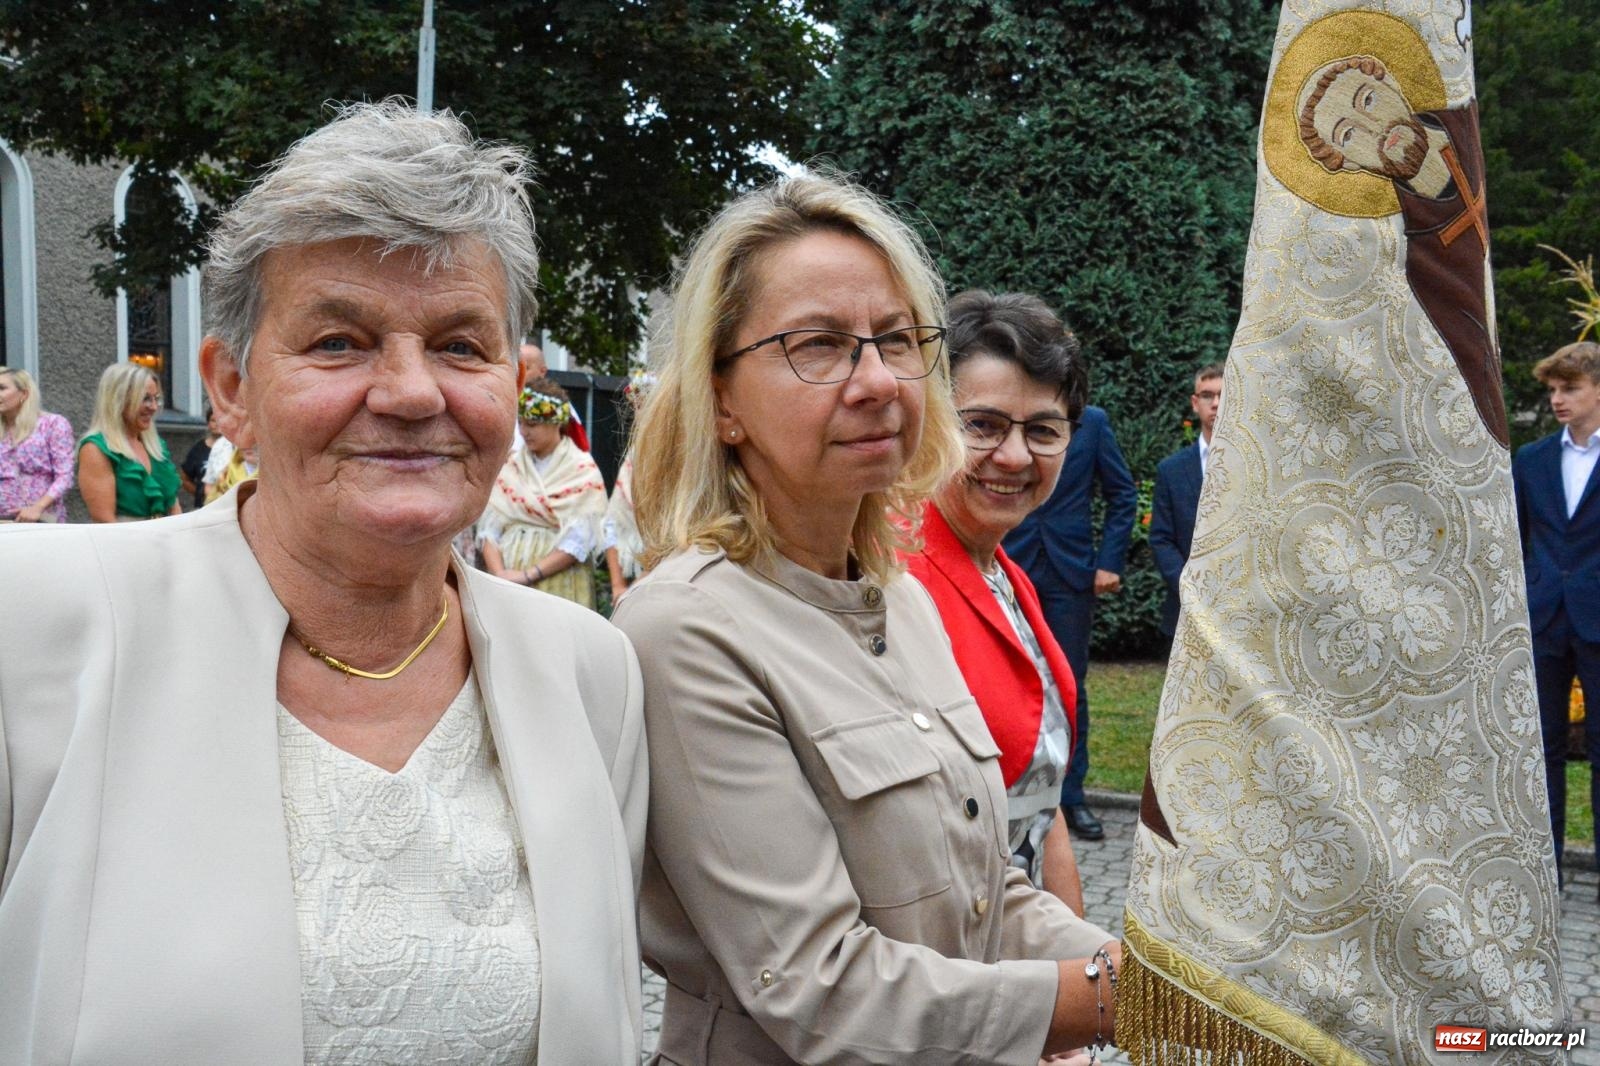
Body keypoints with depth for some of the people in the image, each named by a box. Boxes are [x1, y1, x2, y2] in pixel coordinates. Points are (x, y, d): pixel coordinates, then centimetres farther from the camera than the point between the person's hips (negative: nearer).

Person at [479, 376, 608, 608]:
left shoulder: (583, 471, -3)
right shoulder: (511, 466, 9)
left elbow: (580, 541, -10)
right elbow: (489, 526, 2)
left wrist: (527, 575, -15)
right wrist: (499, 573, -15)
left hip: (558, 583, -3)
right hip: (507, 583, 3)